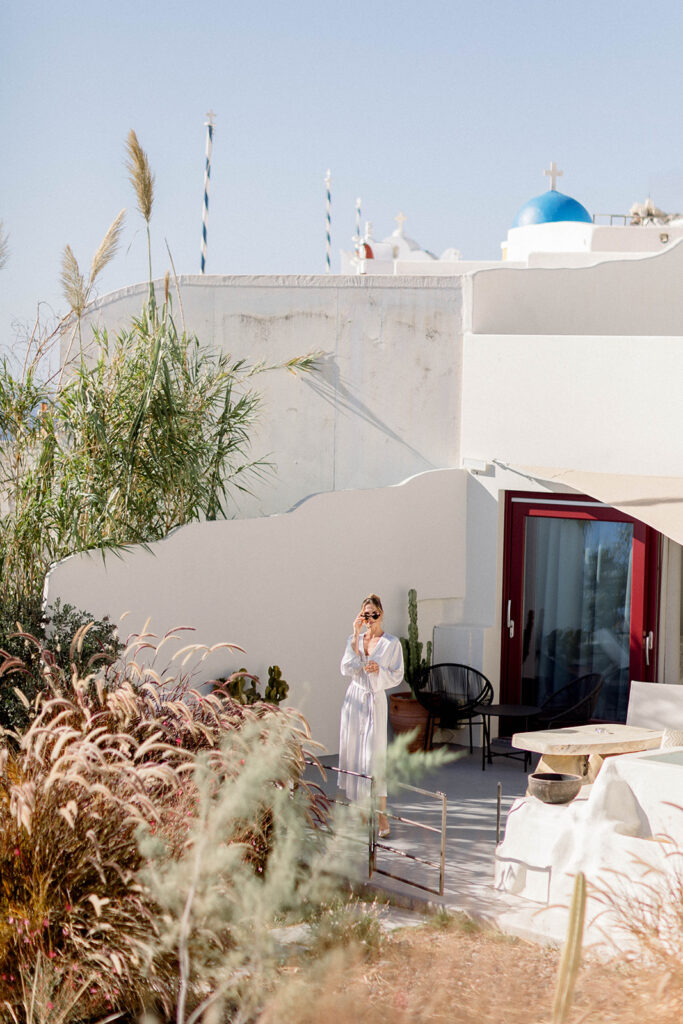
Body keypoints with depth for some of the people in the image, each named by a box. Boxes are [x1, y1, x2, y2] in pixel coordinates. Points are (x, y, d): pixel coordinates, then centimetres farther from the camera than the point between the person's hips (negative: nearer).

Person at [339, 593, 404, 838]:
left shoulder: (391, 643, -2)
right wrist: (356, 636, -9)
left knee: (374, 755, -9)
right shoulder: (354, 639, 7)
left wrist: (379, 670, -18)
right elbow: (347, 668, -7)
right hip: (354, 699, 4)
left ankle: (382, 814, -7)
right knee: (353, 752, 6)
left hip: (375, 700, -4)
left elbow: (397, 676, 0)